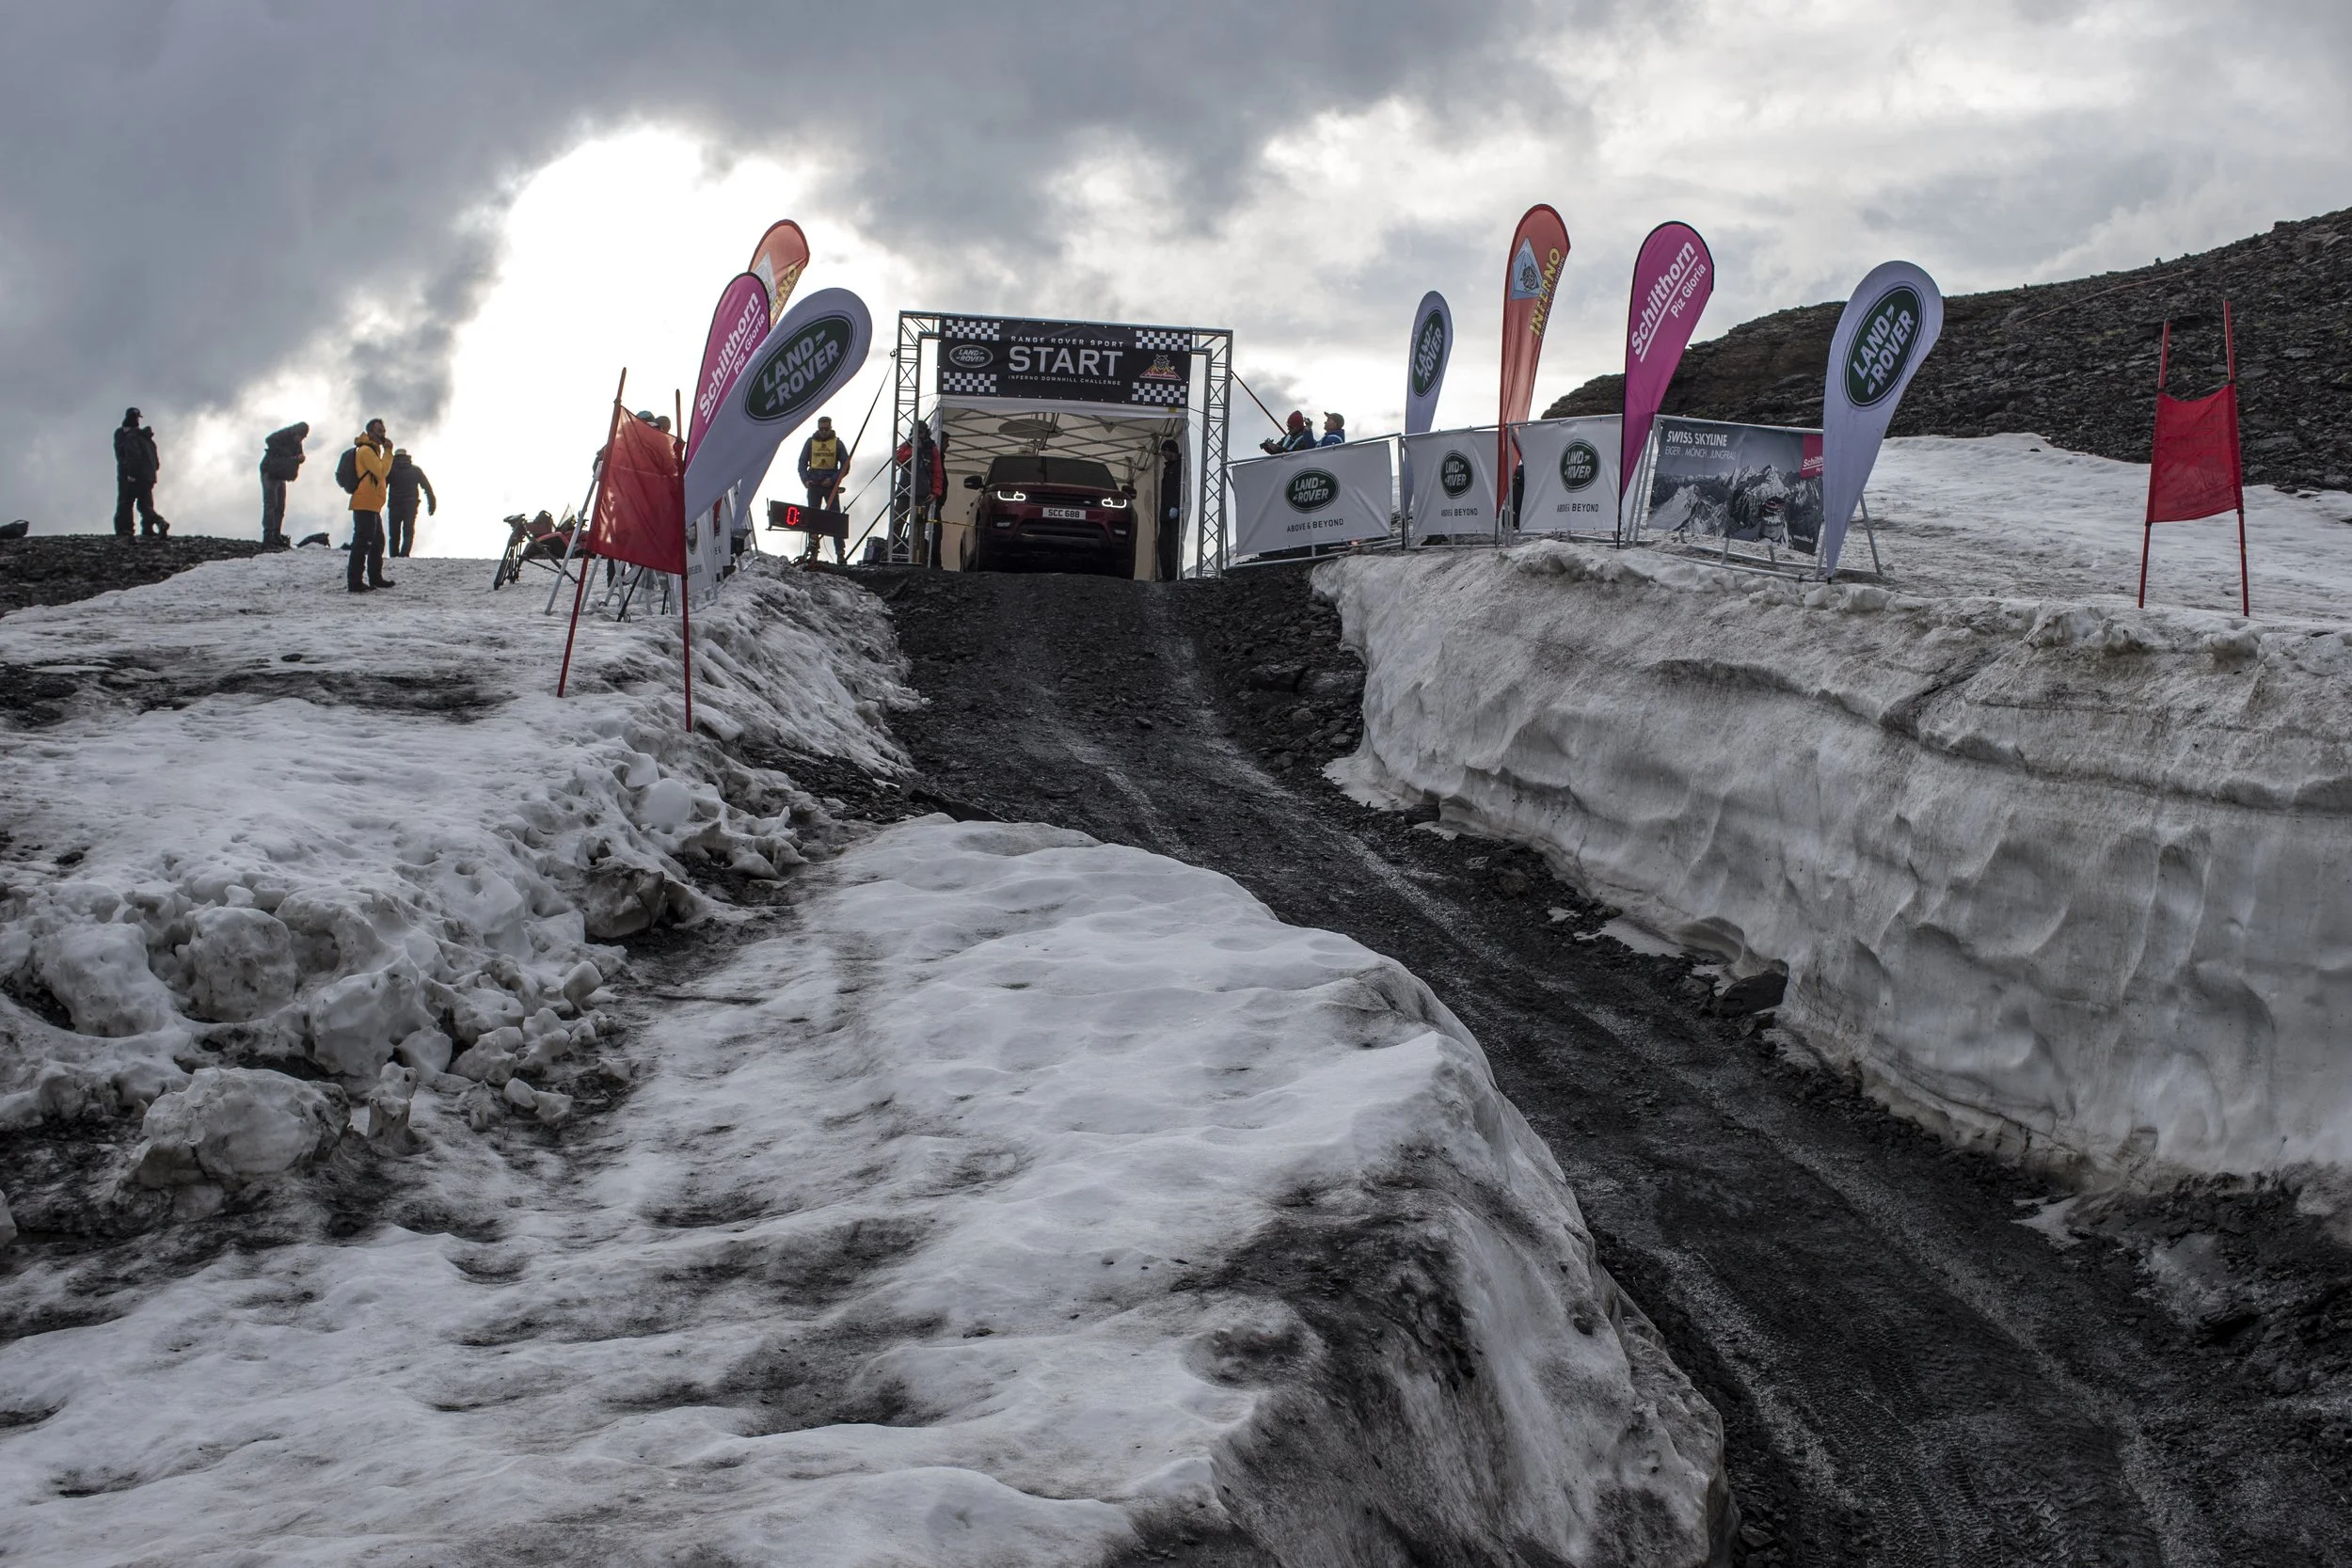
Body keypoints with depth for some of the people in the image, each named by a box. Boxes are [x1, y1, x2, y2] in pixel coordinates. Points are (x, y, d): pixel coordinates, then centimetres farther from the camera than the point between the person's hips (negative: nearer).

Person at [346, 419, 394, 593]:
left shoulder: (373, 450, 21)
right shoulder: (366, 450, -12)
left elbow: (381, 474, 22)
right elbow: (381, 471, -18)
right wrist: (388, 452, -11)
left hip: (372, 506, 11)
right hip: (365, 505, -11)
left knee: (377, 541, 18)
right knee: (362, 542, -13)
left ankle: (375, 577, 28)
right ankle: (354, 581, -15)